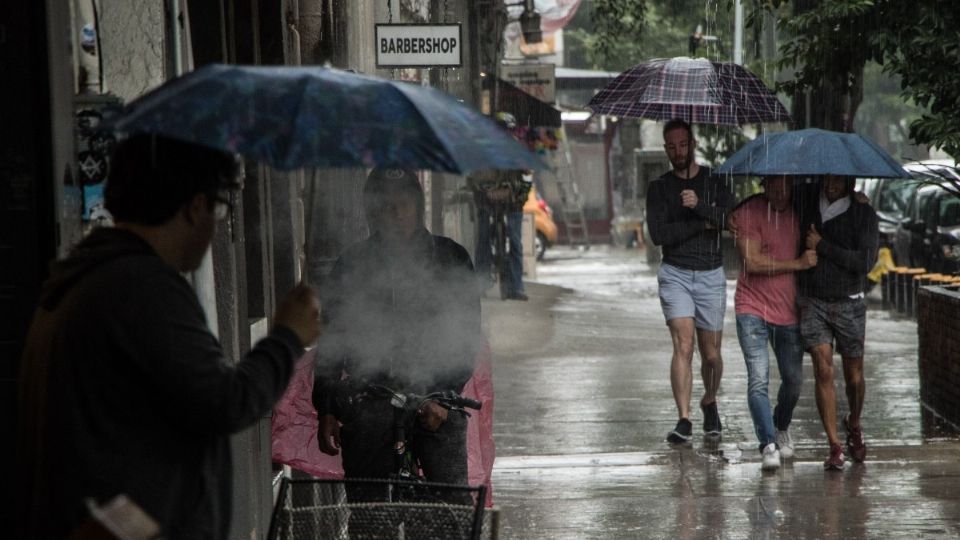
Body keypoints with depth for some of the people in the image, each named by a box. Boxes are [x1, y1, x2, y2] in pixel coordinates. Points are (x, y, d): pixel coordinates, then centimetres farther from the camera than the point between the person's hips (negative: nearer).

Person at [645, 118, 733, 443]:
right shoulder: (659, 188, 4)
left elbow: (731, 220, -12)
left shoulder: (715, 182, 5)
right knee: (683, 346, -16)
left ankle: (710, 403, 35)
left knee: (711, 353, 7)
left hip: (711, 274, 1)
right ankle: (684, 420, -19)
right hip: (675, 273, -1)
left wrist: (699, 206, -27)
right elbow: (658, 234, -9)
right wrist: (703, 224, -10)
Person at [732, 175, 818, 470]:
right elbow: (753, 262, -18)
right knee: (758, 377, -16)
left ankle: (781, 429, 38)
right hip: (753, 309, -4)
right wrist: (798, 263, -17)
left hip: (790, 311, 4)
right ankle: (768, 445, -18)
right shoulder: (748, 213, -10)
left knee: (793, 380, 12)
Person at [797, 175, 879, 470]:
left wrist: (822, 246, -15)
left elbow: (865, 261, -15)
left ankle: (854, 426, 39)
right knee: (823, 371, -12)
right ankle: (835, 447, -10)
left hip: (849, 304, -1)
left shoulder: (864, 214, -4)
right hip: (813, 303, 1)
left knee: (853, 376, 9)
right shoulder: (806, 208, 6)